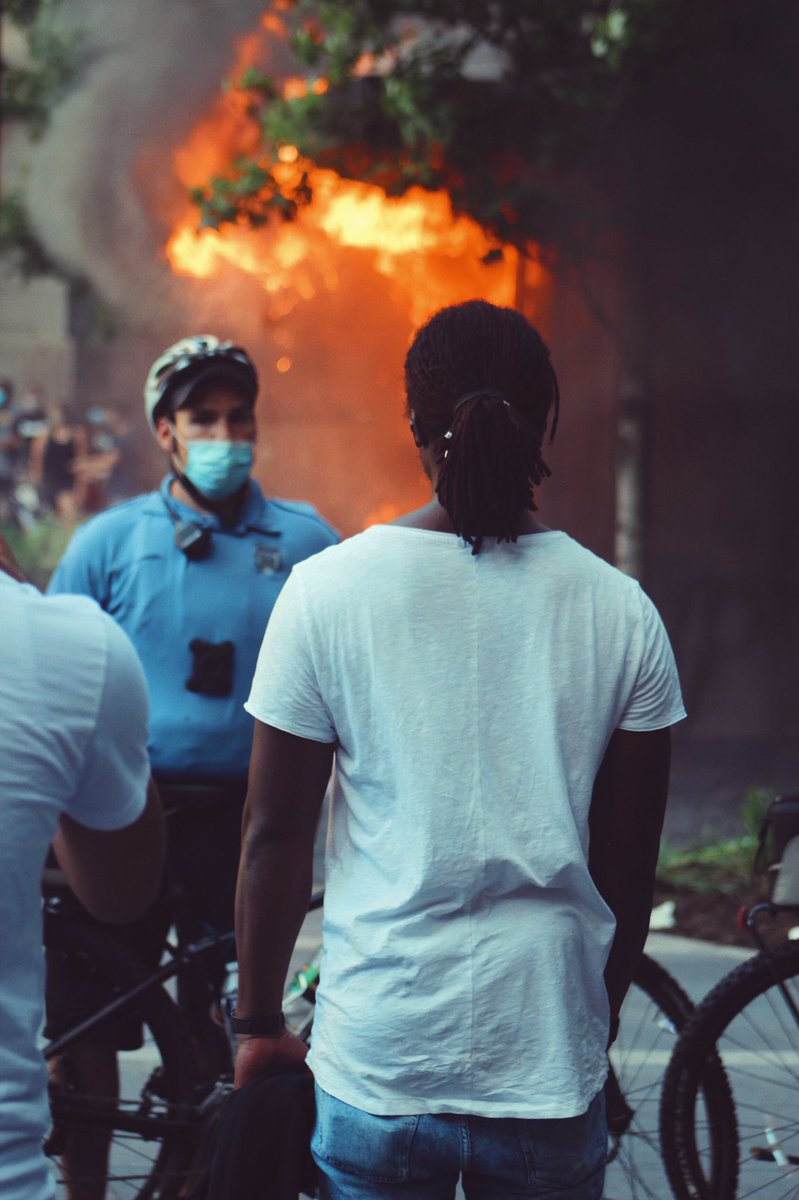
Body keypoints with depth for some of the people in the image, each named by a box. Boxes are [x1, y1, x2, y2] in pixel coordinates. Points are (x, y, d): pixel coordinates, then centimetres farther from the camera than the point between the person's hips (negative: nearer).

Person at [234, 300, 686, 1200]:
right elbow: (629, 862, 4)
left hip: (378, 1058, -1)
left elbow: (275, 834, -3)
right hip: (551, 1060, 1)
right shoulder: (622, 611, -1)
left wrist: (258, 1023, 8)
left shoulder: (326, 590, -6)